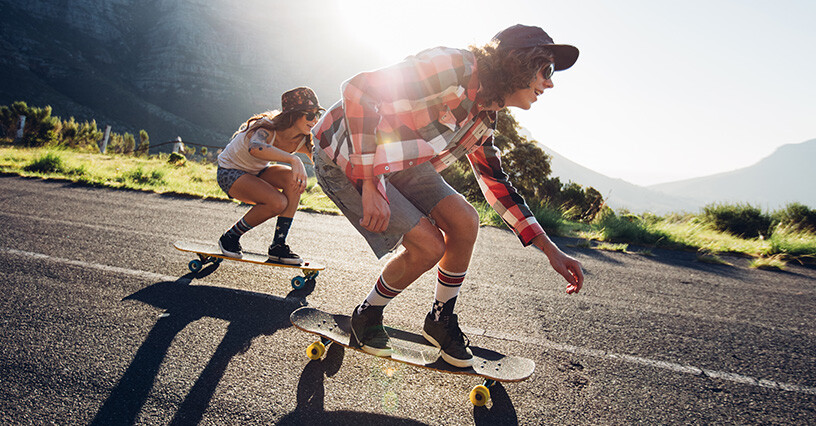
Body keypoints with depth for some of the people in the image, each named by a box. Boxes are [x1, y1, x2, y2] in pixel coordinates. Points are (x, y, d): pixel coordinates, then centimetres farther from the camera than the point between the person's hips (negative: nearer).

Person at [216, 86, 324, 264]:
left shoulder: (303, 141, -12)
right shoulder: (268, 128, -32)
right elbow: (255, 148, -56)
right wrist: (293, 159, -63)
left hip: (258, 171, 7)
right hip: (230, 173, -6)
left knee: (294, 179, -24)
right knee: (277, 203, -29)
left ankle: (278, 245, -15)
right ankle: (230, 237, -4)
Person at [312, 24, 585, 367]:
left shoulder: (484, 119, 2)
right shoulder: (453, 68, -26)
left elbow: (497, 184, 11)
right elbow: (358, 91, -30)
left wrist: (551, 250, 6)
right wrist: (370, 185, -31)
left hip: (397, 162, 8)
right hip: (346, 155, -8)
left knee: (465, 221, -7)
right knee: (428, 246, -15)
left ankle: (441, 321, 14)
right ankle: (367, 318, 12)